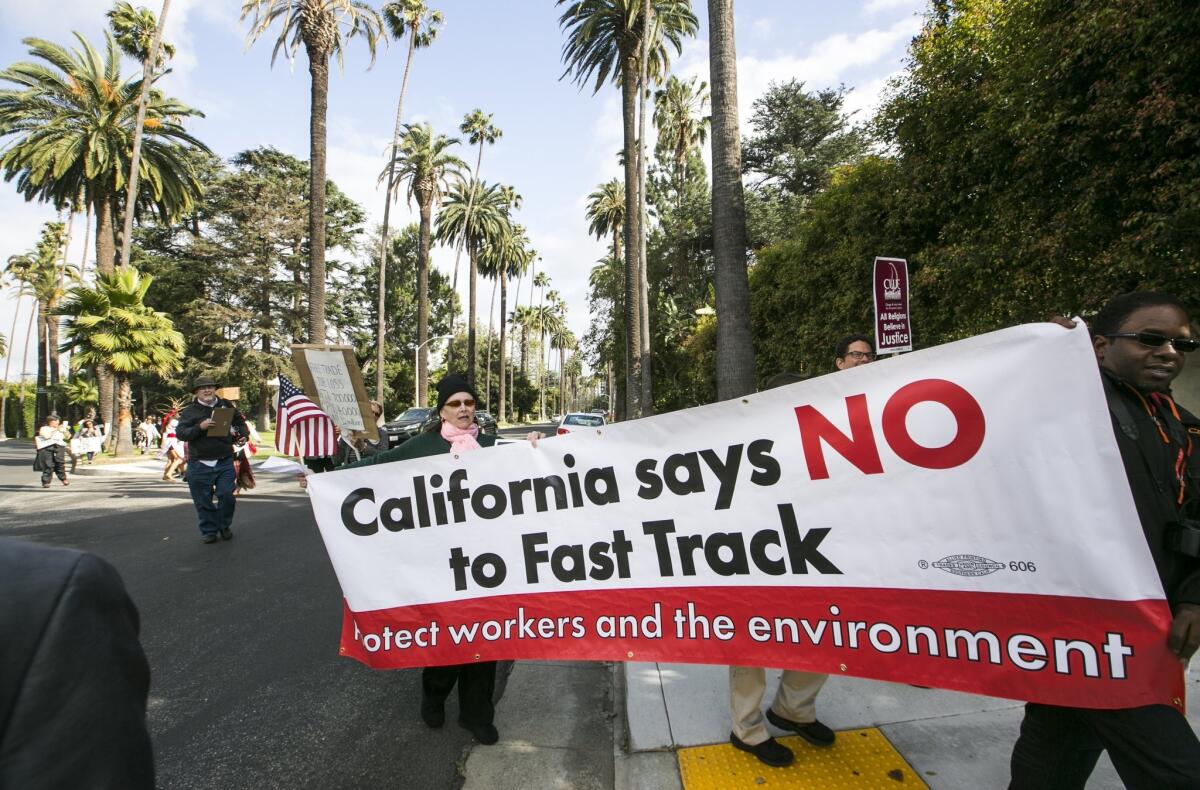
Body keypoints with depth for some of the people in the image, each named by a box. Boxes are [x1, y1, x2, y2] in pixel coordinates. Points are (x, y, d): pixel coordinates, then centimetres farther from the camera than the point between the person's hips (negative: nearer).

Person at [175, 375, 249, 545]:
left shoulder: (226, 406, 9)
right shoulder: (189, 411, 1)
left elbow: (240, 421, 23)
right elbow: (180, 433, -7)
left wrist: (243, 434, 5)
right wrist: (199, 427, -21)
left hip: (225, 462, 2)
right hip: (200, 464, -1)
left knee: (227, 495, -1)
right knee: (203, 500, 5)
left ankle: (225, 526, 21)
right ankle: (209, 531, 20)